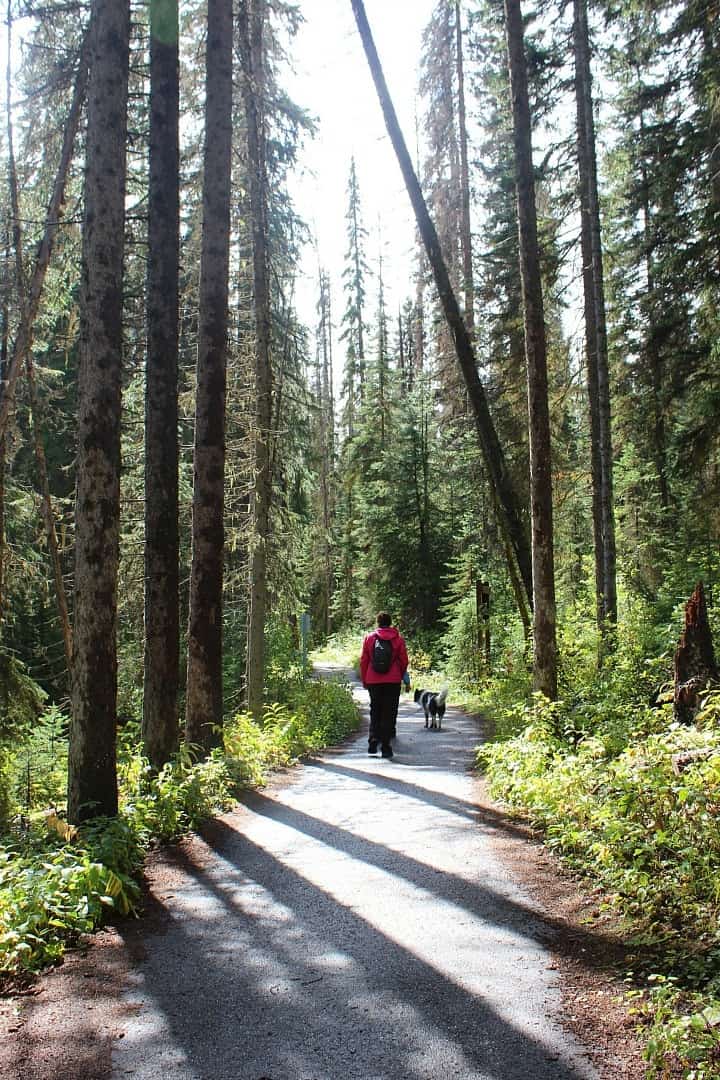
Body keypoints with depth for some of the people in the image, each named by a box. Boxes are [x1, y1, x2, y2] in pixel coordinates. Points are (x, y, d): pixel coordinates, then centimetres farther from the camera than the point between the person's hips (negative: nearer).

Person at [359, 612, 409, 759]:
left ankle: (373, 740, -4)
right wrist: (402, 675, 19)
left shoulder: (369, 637, 2)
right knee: (389, 713, 3)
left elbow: (363, 660, 3)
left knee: (375, 712, 13)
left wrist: (364, 680, 13)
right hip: (393, 681, -1)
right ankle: (385, 746, 0)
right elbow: (404, 660, 2)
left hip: (373, 681, 1)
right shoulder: (398, 638, 0)